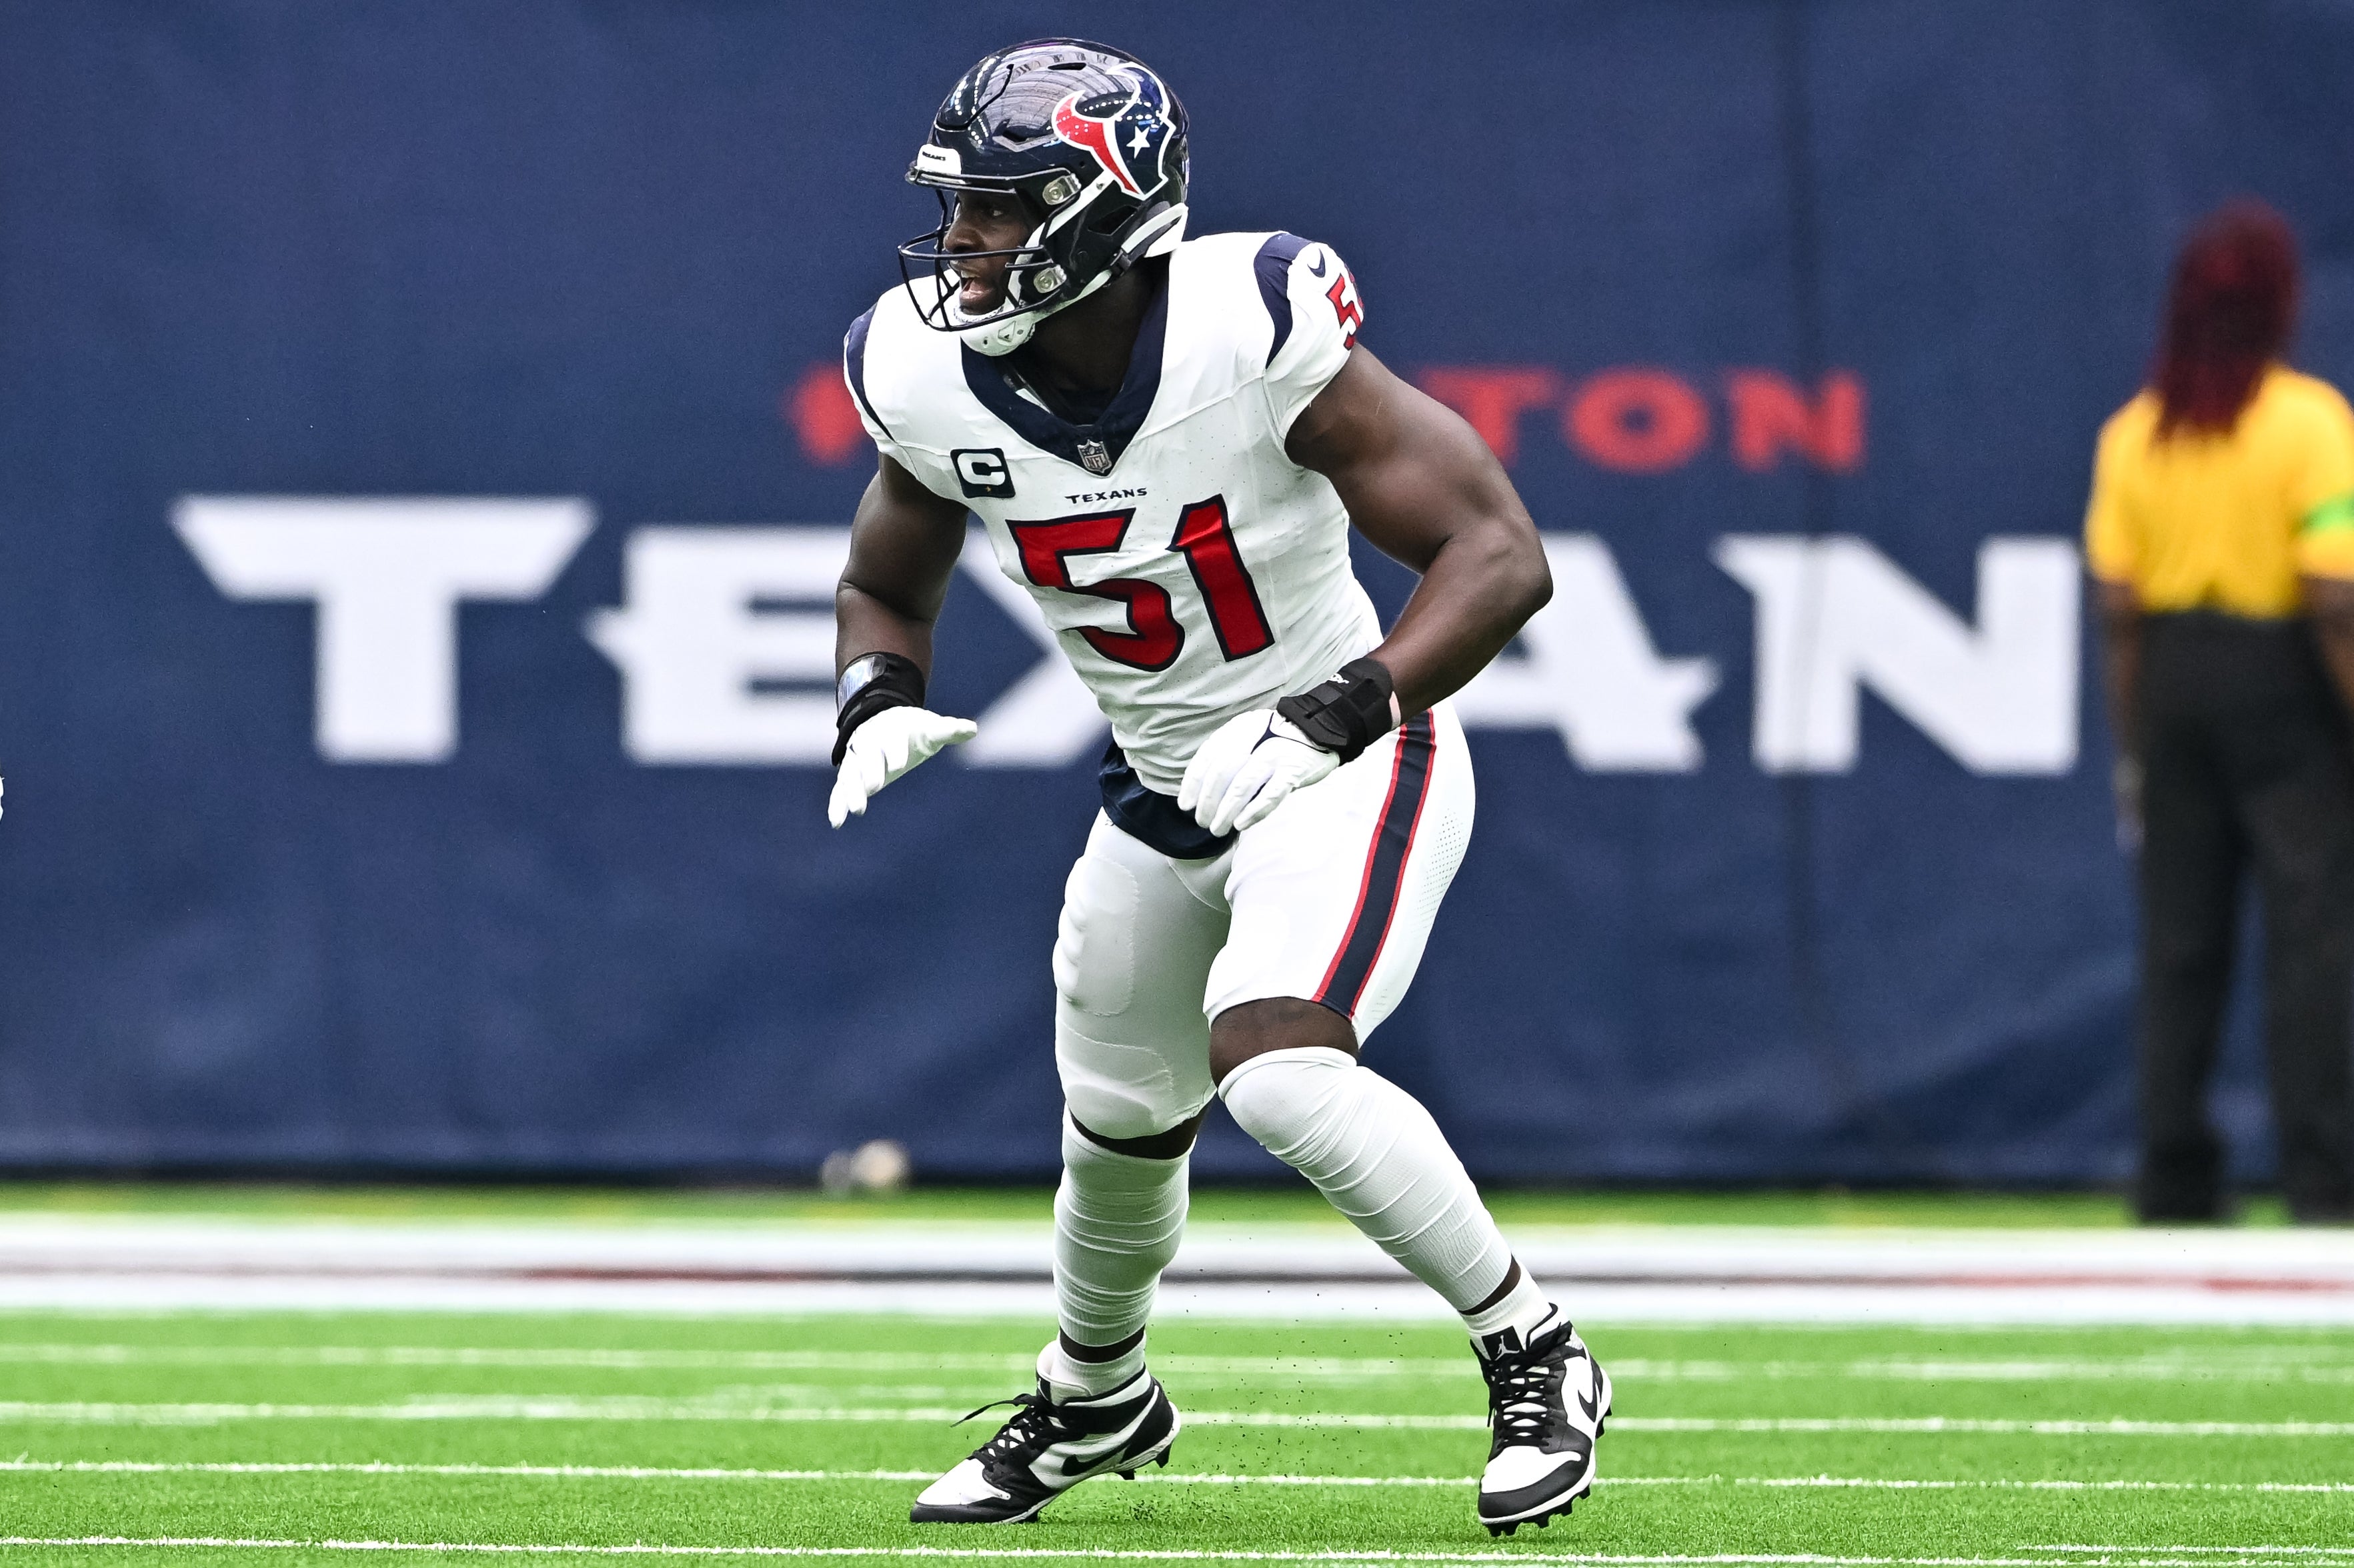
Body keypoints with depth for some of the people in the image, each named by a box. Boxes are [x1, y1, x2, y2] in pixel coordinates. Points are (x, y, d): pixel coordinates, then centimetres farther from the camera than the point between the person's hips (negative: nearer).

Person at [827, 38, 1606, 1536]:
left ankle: (1539, 1359, -9)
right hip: (1166, 795, 6)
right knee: (1121, 1129, 20)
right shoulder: (934, 380, -11)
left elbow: (1501, 555, -24)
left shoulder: (1253, 333, -28)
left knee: (1278, 1066, -28)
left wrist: (1332, 715, -36)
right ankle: (1095, 1401, 51)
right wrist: (884, 704, -13)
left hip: (1341, 760, -6)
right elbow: (886, 589, 10)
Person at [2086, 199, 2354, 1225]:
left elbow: (2115, 609, 5)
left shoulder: (2133, 432, 4)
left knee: (2179, 937, 9)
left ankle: (2174, 1179, 12)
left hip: (2170, 678, 5)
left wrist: (2131, 747, 11)